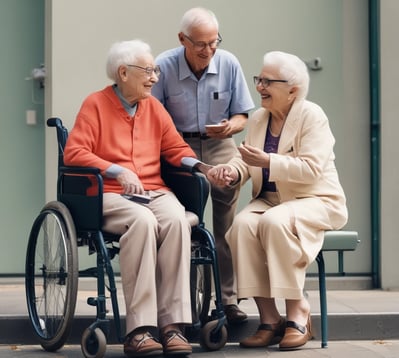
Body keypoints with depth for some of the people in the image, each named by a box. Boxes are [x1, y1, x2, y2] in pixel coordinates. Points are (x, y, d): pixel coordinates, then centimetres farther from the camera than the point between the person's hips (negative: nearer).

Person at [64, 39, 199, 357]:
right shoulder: (95, 105, 5)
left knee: (177, 220, -31)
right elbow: (74, 153, -5)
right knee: (143, 221, -37)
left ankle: (173, 324, -33)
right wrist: (118, 171, -14)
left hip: (155, 192, 4)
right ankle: (139, 328, -38)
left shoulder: (154, 107, 20)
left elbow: (177, 149, 22)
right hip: (110, 195, -4)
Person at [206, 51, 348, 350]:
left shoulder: (312, 117, -8)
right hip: (270, 199, 6)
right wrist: (232, 171, -15)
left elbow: (311, 169, -20)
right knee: (243, 224, -27)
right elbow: (246, 162, 8)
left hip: (315, 202, -6)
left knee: (275, 221, -36)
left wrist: (267, 161, -27)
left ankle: (297, 314, -24)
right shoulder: (258, 119, 13)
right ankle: (269, 319, -24)